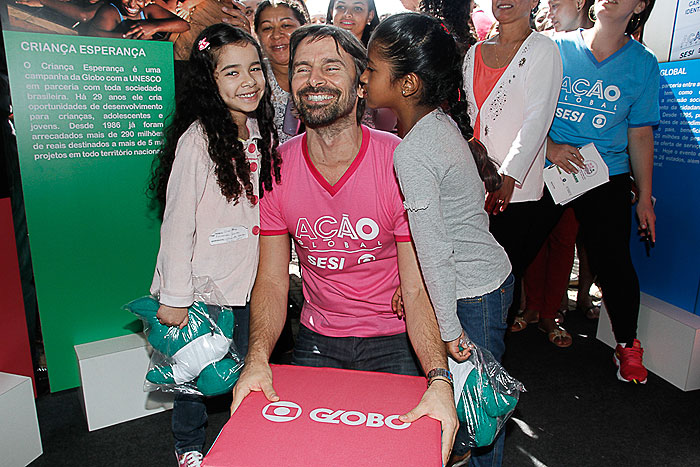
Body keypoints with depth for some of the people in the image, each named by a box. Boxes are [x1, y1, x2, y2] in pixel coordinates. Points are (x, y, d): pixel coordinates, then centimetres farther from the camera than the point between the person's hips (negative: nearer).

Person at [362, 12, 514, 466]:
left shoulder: (411, 155, -26)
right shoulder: (443, 120, 0)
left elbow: (434, 254, -25)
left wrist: (452, 331, -18)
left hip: (474, 292, -9)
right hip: (494, 272, 9)